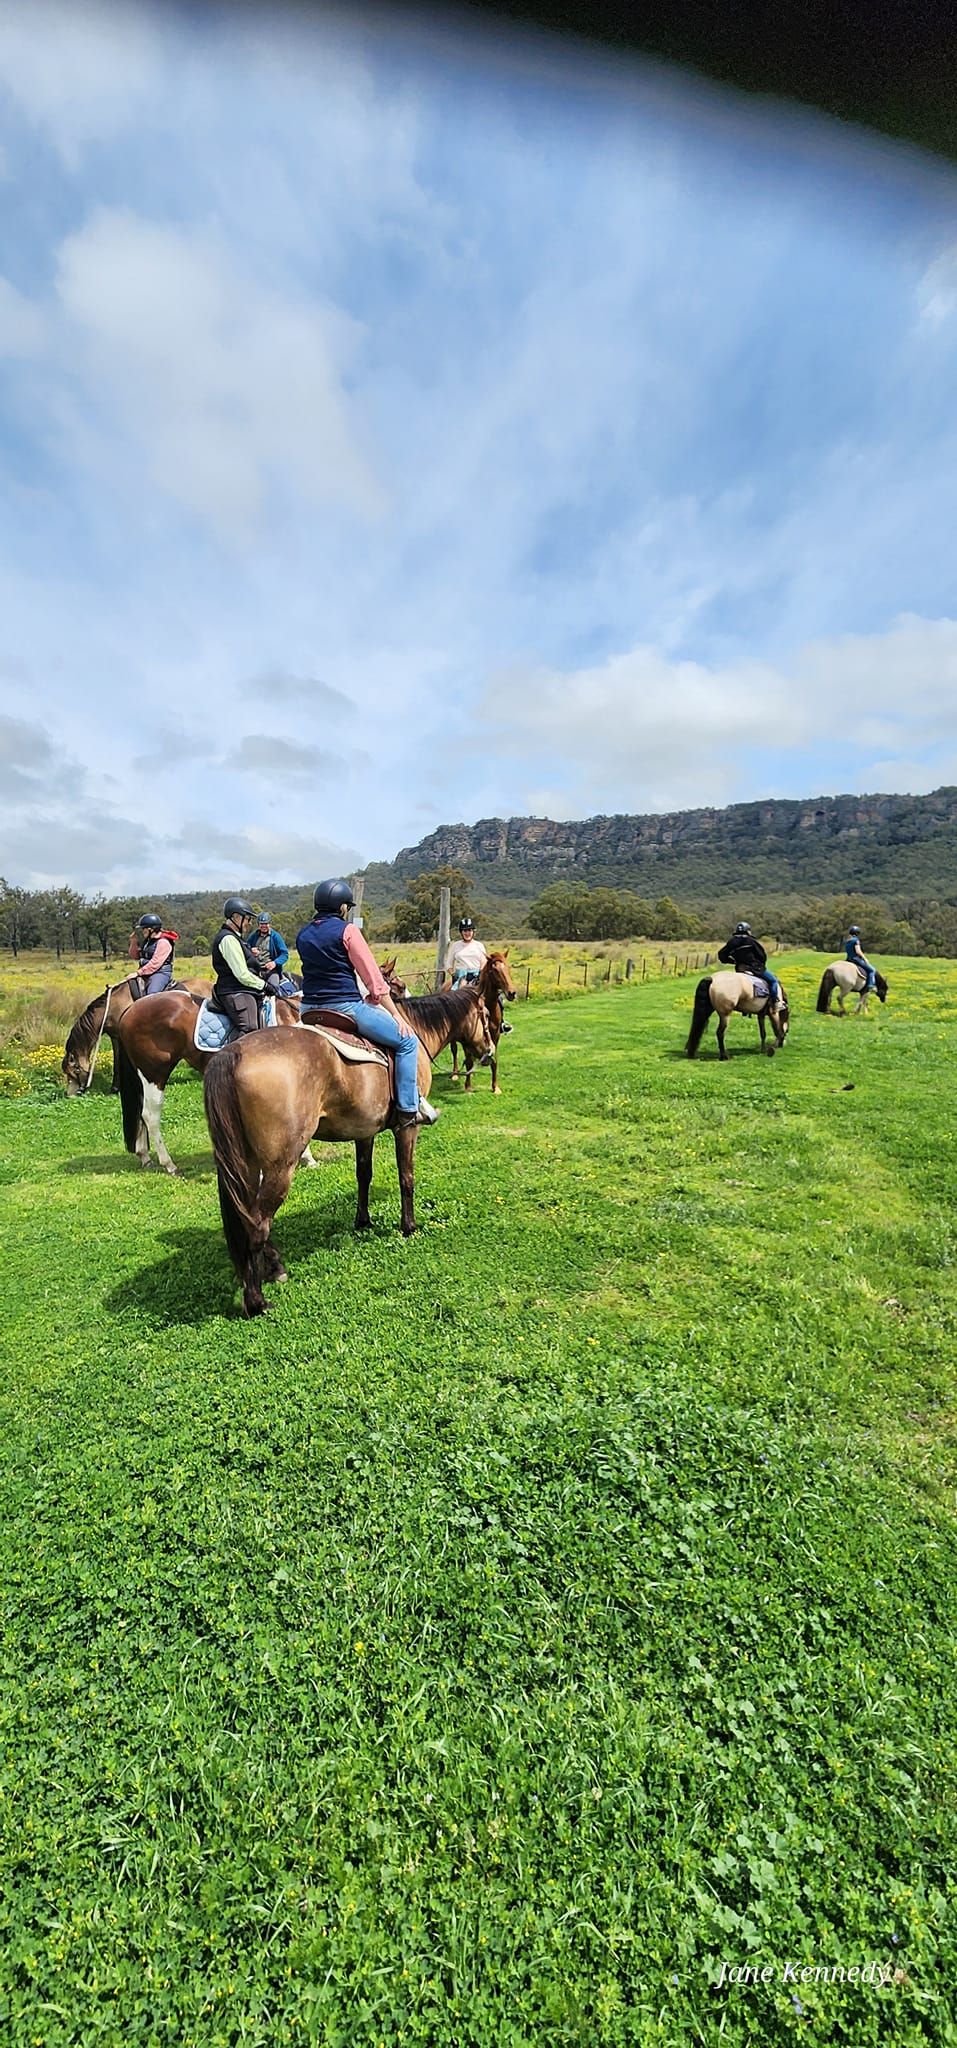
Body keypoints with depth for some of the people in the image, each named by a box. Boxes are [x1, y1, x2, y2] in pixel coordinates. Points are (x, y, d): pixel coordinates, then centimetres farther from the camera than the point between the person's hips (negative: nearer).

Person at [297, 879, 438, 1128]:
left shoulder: (303, 935, 12)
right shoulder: (347, 930, -8)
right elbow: (374, 979, -8)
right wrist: (396, 1015, -3)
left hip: (310, 1008, 8)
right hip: (345, 1005, -8)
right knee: (407, 1041, 0)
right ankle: (408, 1109, -1)